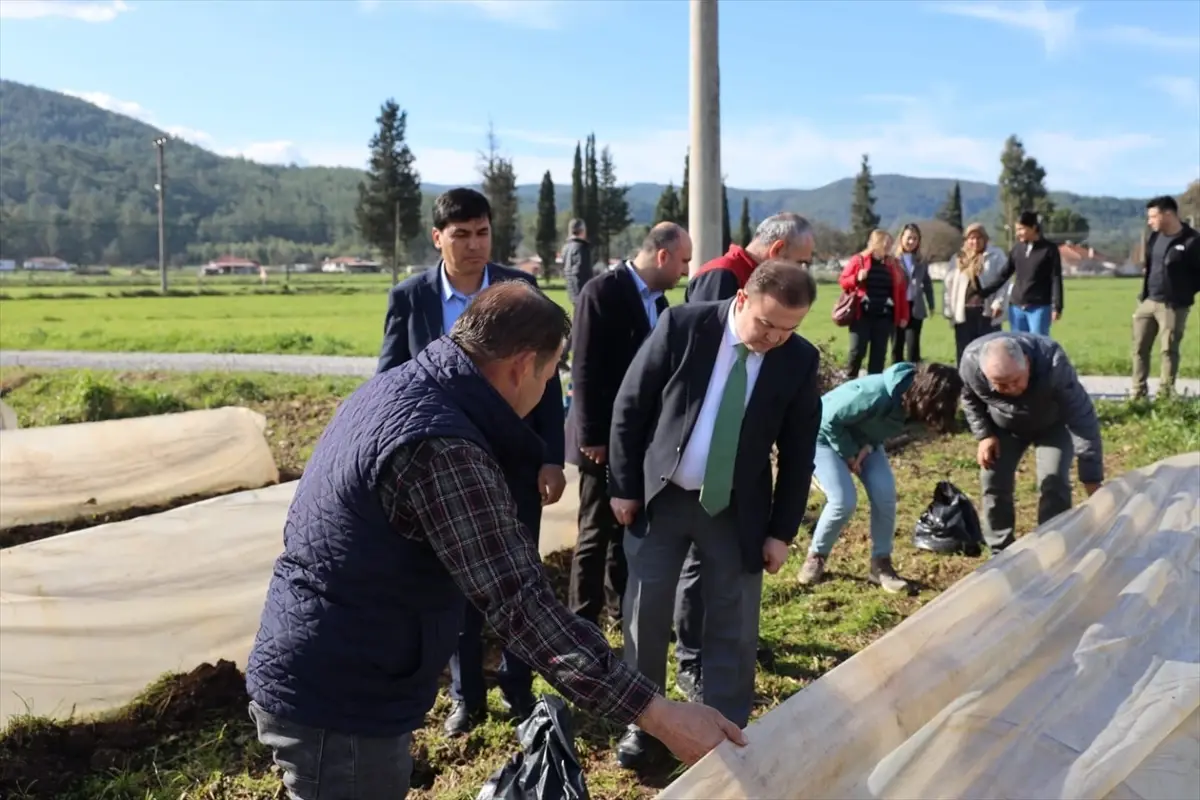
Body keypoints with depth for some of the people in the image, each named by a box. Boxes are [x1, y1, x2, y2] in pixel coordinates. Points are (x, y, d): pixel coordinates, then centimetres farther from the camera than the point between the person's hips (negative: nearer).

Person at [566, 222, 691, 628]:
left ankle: (623, 606, 31)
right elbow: (585, 370, -17)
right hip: (607, 438, -7)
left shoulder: (657, 300, 9)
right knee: (597, 532, 1)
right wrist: (592, 436, -19)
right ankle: (582, 623, 12)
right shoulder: (603, 291, -14)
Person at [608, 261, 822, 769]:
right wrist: (624, 486, -6)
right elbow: (630, 407, -6)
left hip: (739, 510, 1)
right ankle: (642, 722, 30)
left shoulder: (800, 360, -8)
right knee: (644, 615, 9)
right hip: (660, 496, 0)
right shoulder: (682, 325, -14)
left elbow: (798, 454, 0)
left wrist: (782, 530, -1)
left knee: (733, 629, 7)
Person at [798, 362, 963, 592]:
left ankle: (880, 564, 4)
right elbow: (829, 420, -30)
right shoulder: (877, 395, -40)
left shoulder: (910, 399, -16)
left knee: (885, 495, -10)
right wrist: (849, 455, -20)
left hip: (863, 438, 7)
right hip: (825, 435, -7)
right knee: (844, 501, -19)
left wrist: (869, 445, -14)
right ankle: (816, 556, 5)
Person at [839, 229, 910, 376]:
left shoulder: (893, 265, 10)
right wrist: (857, 279, -18)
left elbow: (901, 291, 11)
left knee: (879, 353, 6)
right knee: (857, 351, -4)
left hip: (884, 317, 3)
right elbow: (843, 282, 4)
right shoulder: (858, 260, 1)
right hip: (862, 315, -3)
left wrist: (903, 315, 7)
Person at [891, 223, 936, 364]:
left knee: (913, 345, -1)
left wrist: (931, 305, 14)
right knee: (897, 345, 5)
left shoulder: (922, 261, 11)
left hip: (916, 308, 2)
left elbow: (927, 284, 17)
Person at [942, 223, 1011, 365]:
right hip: (963, 313, 3)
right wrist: (948, 310, 3)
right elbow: (948, 285, 10)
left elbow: (1004, 281, -2)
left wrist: (998, 303, -12)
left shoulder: (996, 255, 3)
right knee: (964, 355, 7)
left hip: (987, 312, -3)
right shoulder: (957, 259, 12)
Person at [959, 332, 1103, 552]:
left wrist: (1092, 478, -39)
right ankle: (1000, 552, 10)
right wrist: (984, 434, -17)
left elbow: (1082, 417, -38)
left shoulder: (1053, 363, -43)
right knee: (993, 481, -4)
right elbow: (970, 398, -7)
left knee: (1053, 482, -17)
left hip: (1052, 425, -2)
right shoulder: (971, 362, -34)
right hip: (1004, 426, 3)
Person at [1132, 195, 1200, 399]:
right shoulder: (1155, 237, 9)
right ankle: (1138, 394, 15)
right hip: (1147, 302, 7)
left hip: (1173, 306, -7)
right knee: (1139, 348, 7)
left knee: (1169, 350, 1)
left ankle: (1165, 396, 9)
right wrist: (1145, 271, 9)